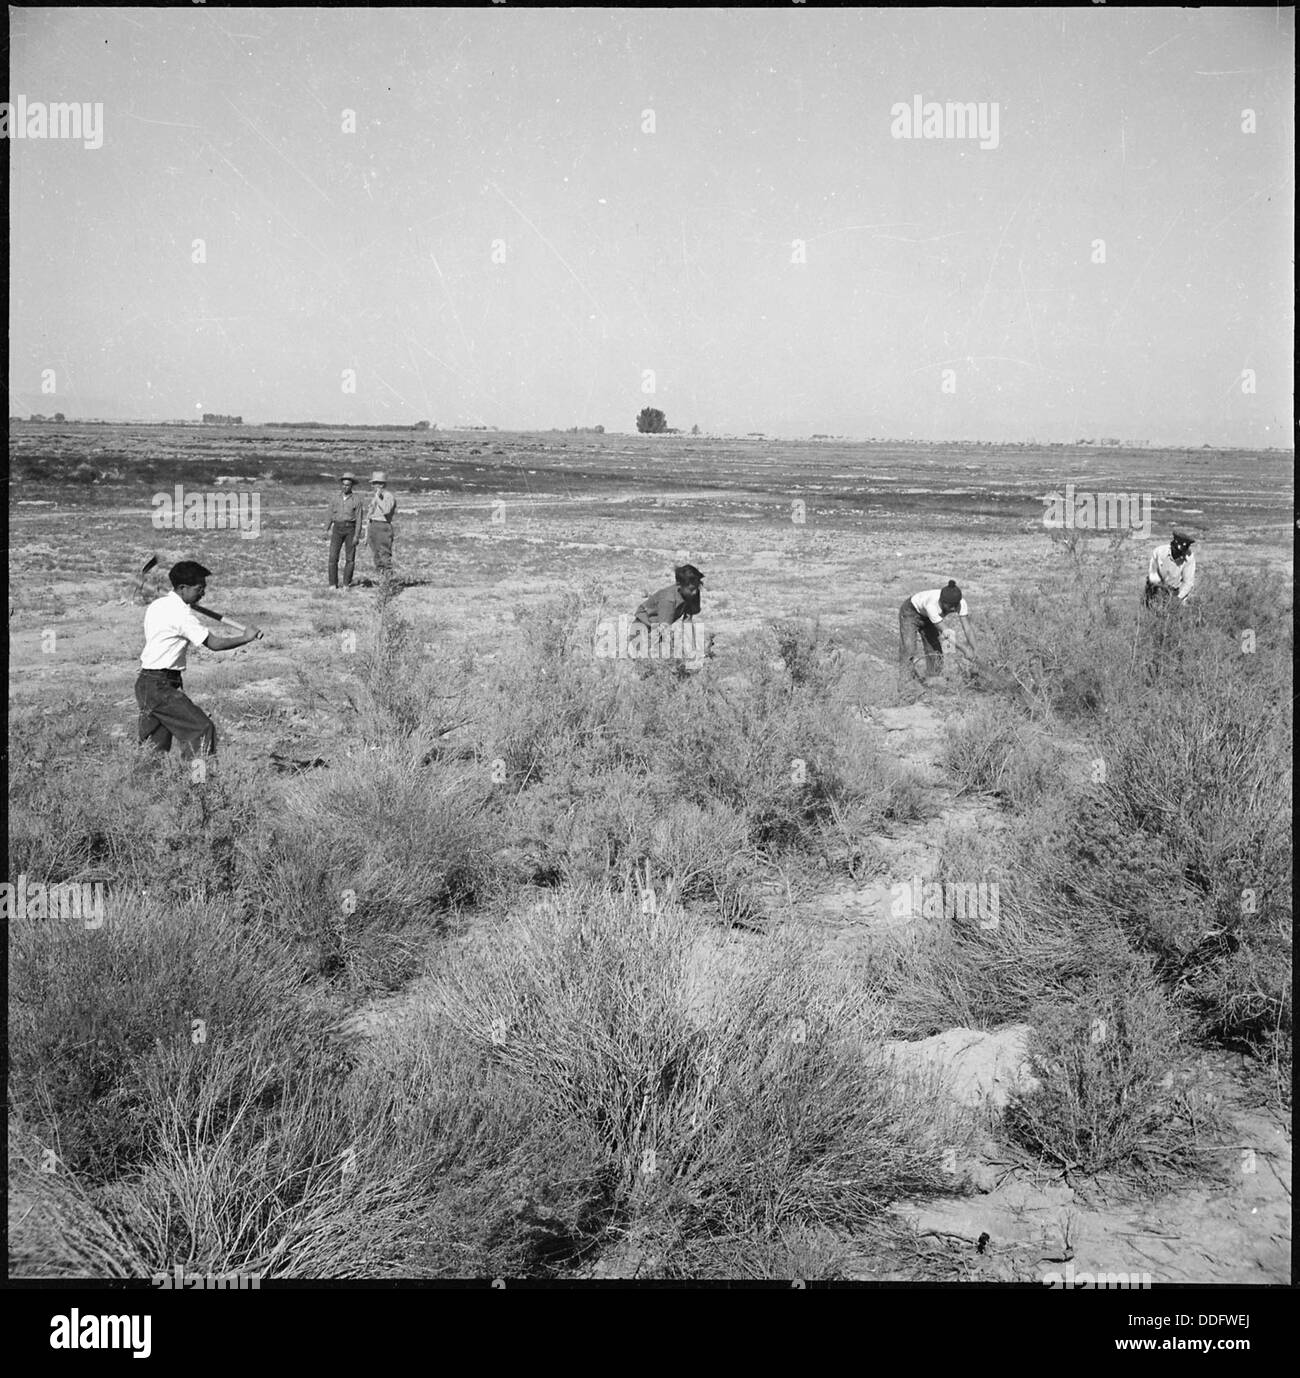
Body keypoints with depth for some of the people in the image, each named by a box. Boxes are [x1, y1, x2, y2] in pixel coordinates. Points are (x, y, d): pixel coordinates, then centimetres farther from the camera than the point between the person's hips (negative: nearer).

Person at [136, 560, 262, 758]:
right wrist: (246, 638, -6)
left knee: (153, 747, 12)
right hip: (161, 686, -10)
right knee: (202, 729, -11)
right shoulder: (181, 614, -16)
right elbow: (214, 643, -16)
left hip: (146, 683, 10)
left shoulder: (157, 604, 11)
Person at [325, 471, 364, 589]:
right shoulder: (335, 497, 5)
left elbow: (359, 518, -5)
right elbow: (329, 513, 7)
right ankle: (333, 584, 0)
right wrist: (328, 529, -4)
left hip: (351, 529, -2)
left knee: (350, 558, 0)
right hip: (337, 528, 2)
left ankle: (347, 584, 10)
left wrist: (357, 536, -11)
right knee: (333, 557, -7)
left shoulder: (356, 499, -3)